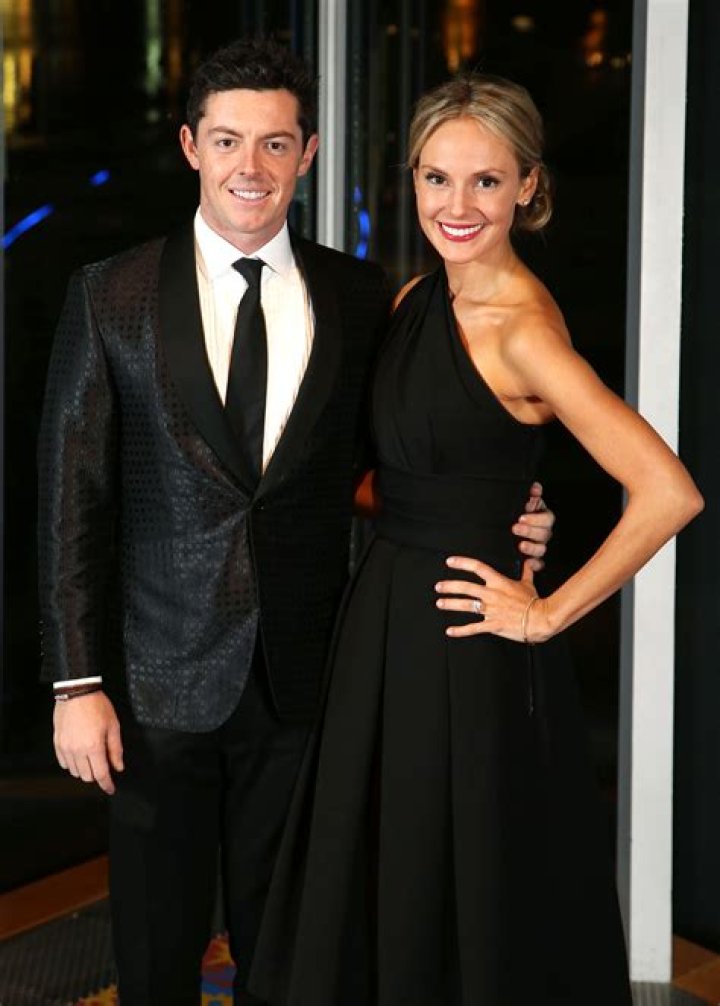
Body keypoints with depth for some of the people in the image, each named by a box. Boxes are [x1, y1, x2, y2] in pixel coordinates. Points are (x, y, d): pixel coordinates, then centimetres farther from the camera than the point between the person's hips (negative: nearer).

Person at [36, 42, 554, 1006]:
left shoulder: (361, 298, 2)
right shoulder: (111, 295, -3)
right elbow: (72, 497, -4)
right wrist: (76, 683, -8)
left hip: (301, 681, 2)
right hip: (158, 683, -1)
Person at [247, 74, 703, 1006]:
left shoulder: (522, 328, -19)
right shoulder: (416, 299, 5)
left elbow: (667, 492, -28)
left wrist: (548, 614, -19)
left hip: (467, 647, -8)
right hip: (383, 618, 8)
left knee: (466, 897, 8)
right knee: (375, 887, 19)